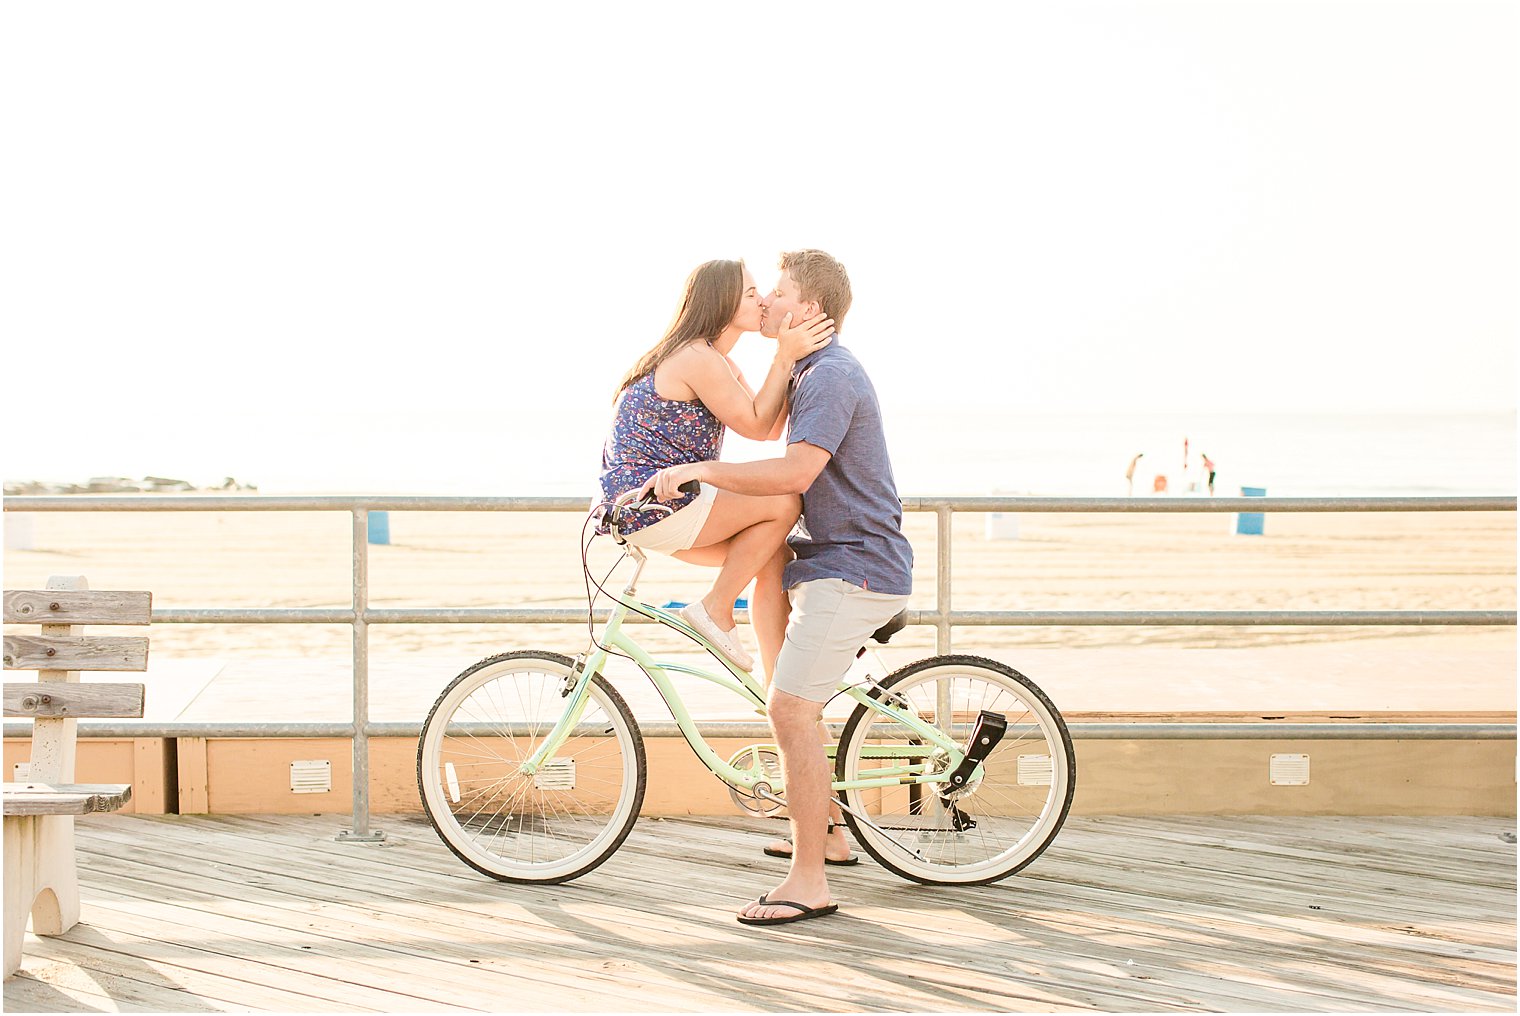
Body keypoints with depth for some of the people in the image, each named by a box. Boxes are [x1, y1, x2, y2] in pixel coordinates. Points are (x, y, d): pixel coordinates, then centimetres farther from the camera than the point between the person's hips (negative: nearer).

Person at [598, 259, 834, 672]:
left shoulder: (717, 362, 18)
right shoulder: (698, 359, -16)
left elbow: (771, 430, 12)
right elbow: (756, 426, -13)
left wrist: (792, 358, 4)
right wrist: (785, 357, -14)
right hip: (648, 509, -11)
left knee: (775, 557, 7)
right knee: (784, 502, -16)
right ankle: (714, 609, -6)